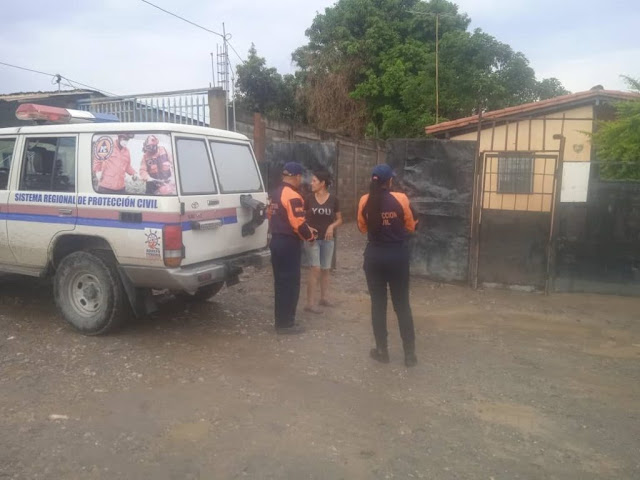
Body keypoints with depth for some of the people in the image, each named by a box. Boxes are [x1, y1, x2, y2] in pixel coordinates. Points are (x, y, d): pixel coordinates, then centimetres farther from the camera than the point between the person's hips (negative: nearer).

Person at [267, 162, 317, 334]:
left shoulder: (277, 193, 13)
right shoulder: (292, 196, -18)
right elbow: (298, 223, -23)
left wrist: (307, 229, 17)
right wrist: (310, 236, -4)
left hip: (276, 241, 10)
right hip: (289, 244, -9)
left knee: (281, 282, 15)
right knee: (290, 283, 0)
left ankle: (281, 320, 24)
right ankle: (286, 323, 7)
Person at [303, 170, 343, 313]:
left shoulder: (333, 199, -3)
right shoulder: (309, 198, -4)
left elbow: (339, 219, 6)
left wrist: (332, 226, -13)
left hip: (327, 239, 2)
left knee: (325, 269, 13)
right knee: (315, 269, -9)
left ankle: (324, 297, 29)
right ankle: (310, 303, -5)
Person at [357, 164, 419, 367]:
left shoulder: (365, 201, -4)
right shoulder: (401, 199, -9)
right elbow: (411, 227, 3)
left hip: (374, 256, 1)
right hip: (398, 256, -1)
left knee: (378, 304, 11)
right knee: (402, 304, 9)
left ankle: (382, 350, 18)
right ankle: (410, 353, 14)